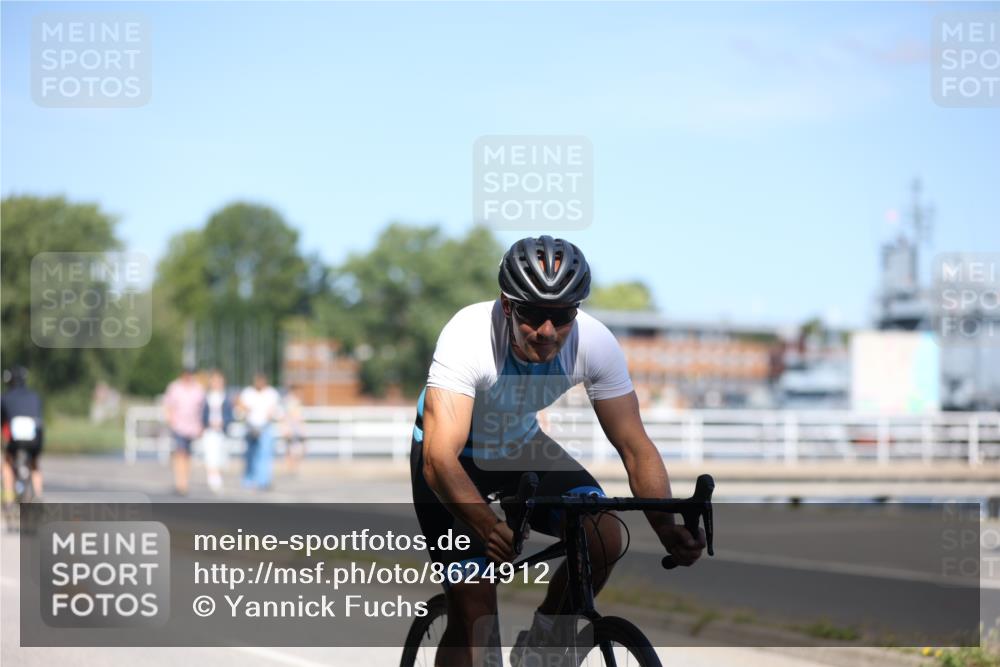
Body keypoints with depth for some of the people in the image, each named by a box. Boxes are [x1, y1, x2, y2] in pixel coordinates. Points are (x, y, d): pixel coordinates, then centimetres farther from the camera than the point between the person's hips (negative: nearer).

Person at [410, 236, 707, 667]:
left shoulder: (596, 344, -25)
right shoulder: (468, 337, -37)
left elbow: (636, 449, -22)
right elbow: (440, 457, -45)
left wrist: (667, 527, -39)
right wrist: (487, 527, -62)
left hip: (520, 445, 4)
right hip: (455, 457, -4)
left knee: (605, 538, -21)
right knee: (474, 616, -13)